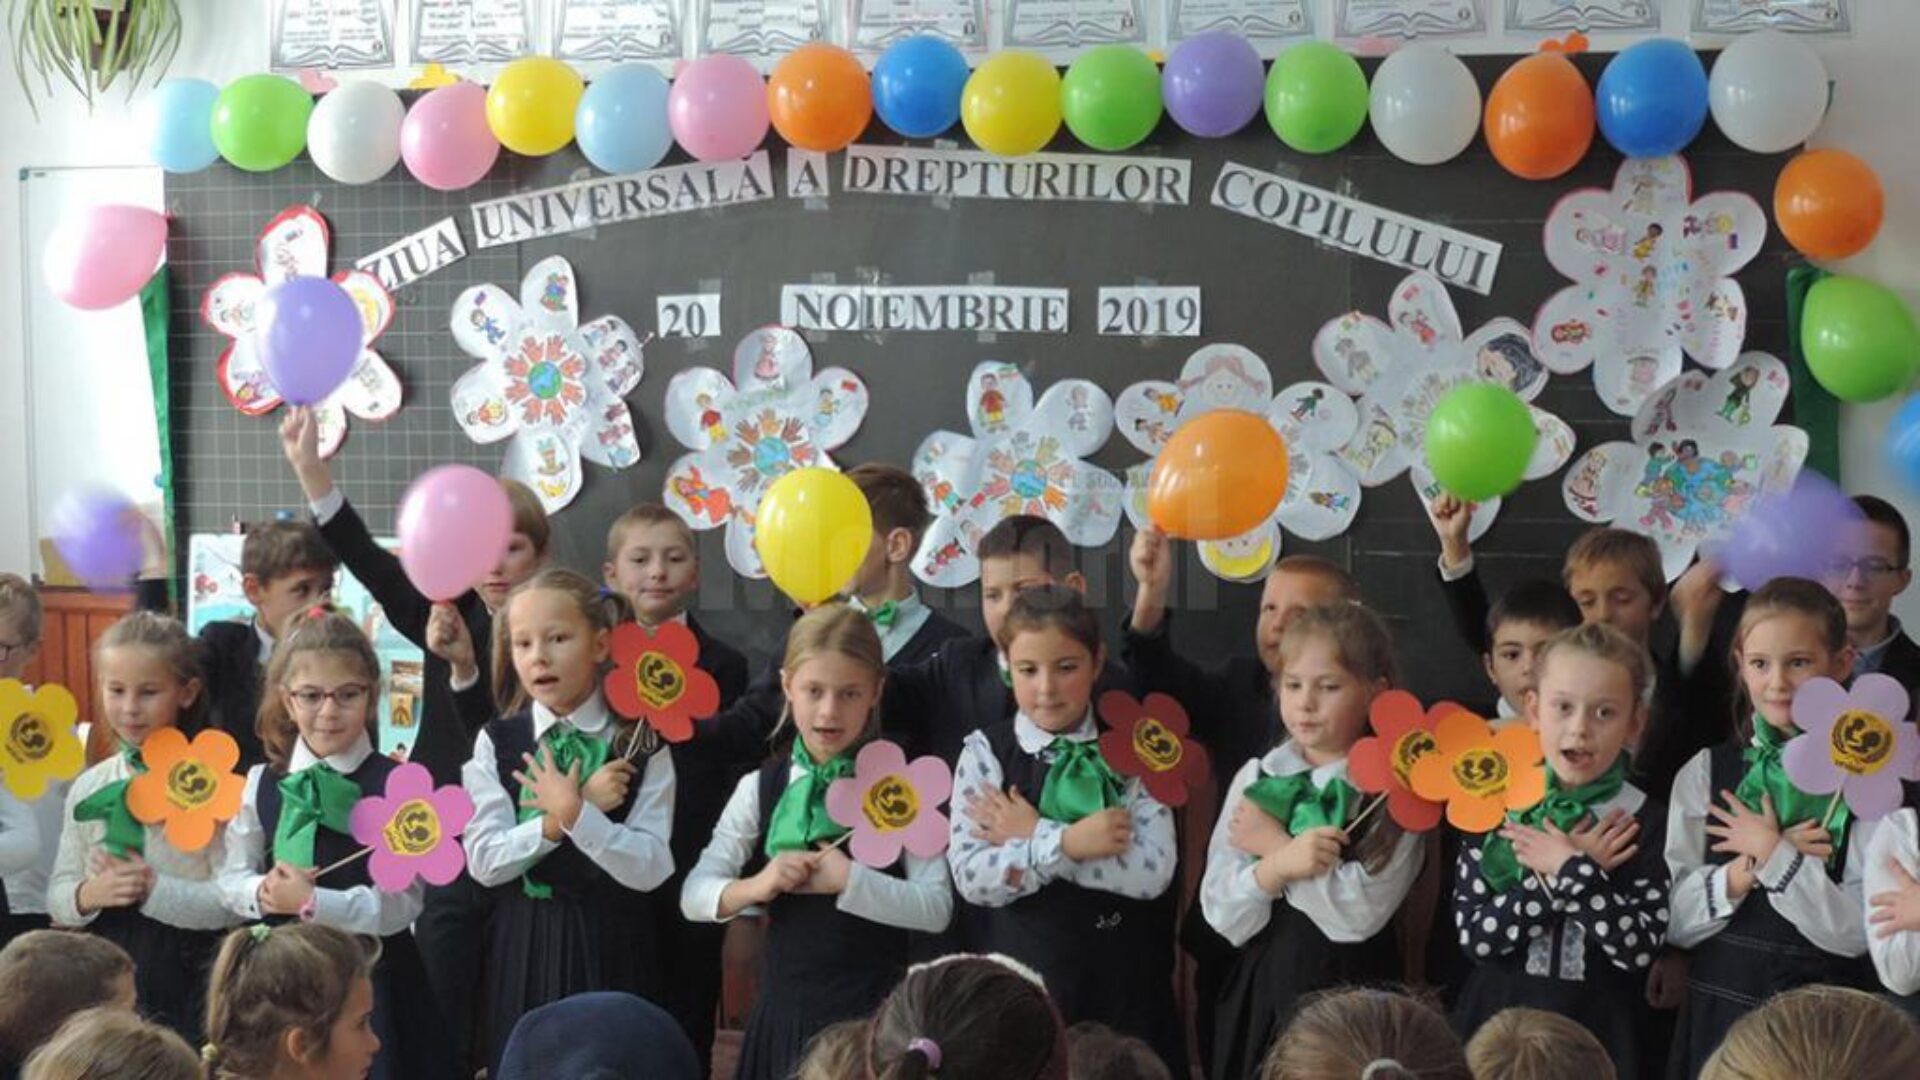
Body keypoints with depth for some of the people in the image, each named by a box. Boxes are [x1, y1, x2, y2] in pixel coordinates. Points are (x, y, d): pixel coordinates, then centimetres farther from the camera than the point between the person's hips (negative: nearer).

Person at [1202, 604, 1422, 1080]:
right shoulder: (1255, 777, 2)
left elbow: (1359, 914, -18)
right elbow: (1223, 915, -4)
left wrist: (1272, 843, -12)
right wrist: (1279, 865, -21)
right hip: (1259, 992, 3)